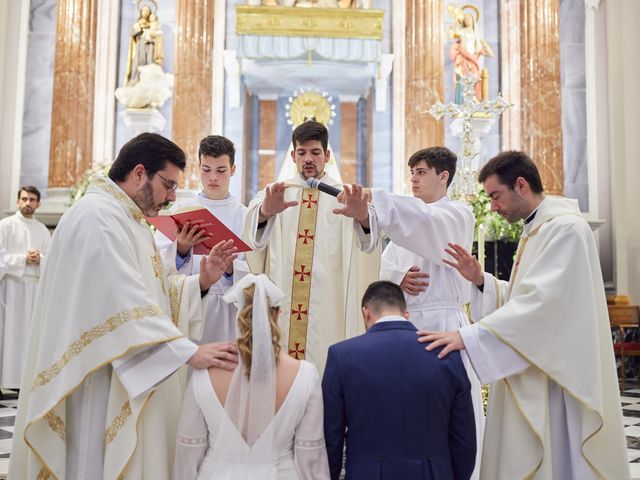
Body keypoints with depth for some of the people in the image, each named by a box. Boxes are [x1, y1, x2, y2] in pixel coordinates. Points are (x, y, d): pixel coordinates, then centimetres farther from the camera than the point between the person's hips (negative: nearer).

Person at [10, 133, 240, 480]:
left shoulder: (124, 218, 16)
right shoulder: (98, 216, -18)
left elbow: (144, 292, 14)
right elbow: (126, 304, -27)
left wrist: (201, 281, 1)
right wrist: (189, 352, -29)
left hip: (125, 380, 10)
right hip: (99, 382, -10)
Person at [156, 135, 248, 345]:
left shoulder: (245, 216, 6)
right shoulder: (180, 209, 7)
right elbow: (158, 262, -2)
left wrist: (230, 267, -20)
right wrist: (181, 250, -21)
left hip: (227, 311, 0)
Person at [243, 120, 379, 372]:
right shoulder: (274, 193, 11)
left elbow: (368, 241, -13)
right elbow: (254, 236, -11)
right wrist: (265, 212, -34)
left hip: (327, 307, -1)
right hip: (281, 302, 1)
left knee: (325, 367, -4)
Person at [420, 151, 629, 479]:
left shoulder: (566, 228, -16)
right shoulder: (536, 230, 15)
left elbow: (541, 303, -26)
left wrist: (468, 336, -28)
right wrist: (481, 280, 2)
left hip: (554, 379, -9)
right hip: (531, 376, 9)